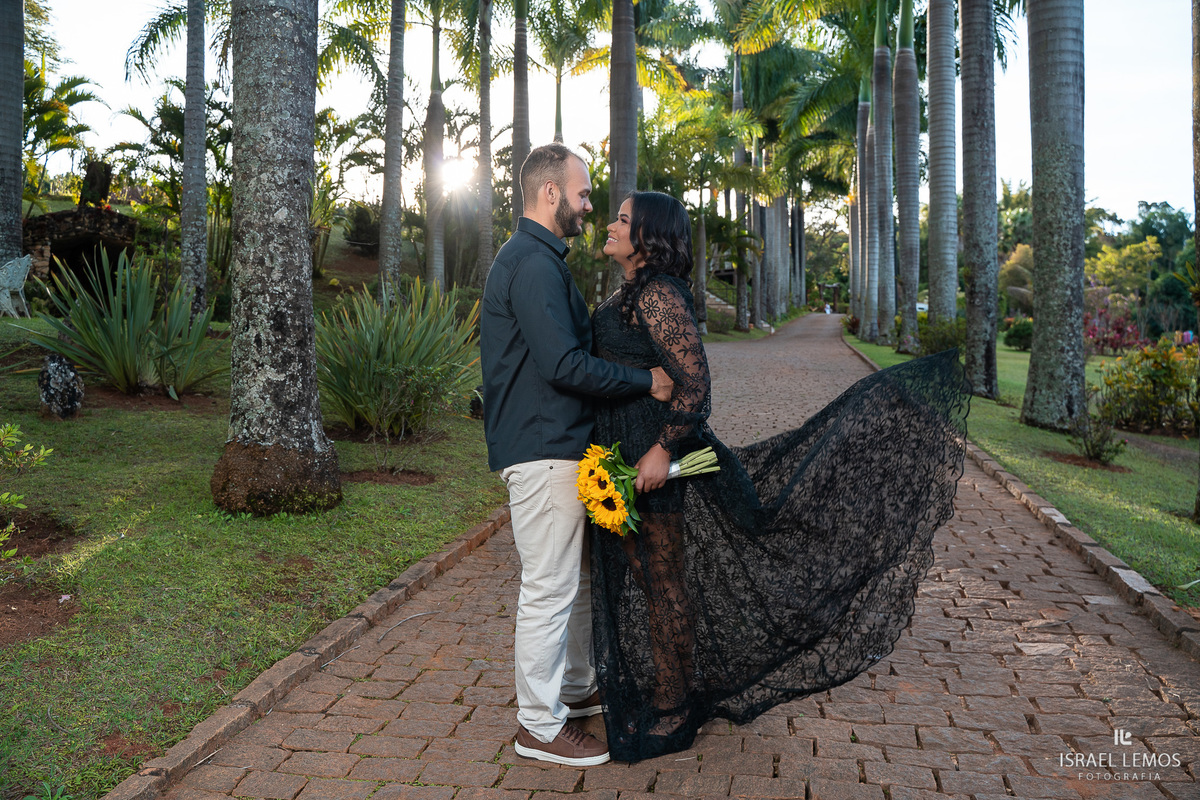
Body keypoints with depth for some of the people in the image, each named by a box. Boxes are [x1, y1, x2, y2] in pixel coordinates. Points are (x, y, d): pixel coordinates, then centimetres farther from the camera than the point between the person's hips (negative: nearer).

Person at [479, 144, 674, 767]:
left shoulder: (533, 258, 19)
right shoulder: (533, 263, -16)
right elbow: (563, 364, -25)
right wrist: (645, 382, -16)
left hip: (555, 444, 11)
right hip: (544, 451, -11)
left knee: (578, 575, 20)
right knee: (550, 587, -2)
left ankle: (576, 688, 35)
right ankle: (540, 724, 10)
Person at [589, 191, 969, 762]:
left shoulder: (657, 294, -16)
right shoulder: (627, 295, 15)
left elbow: (695, 382, -21)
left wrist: (661, 451, -24)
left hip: (653, 457, -10)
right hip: (622, 456, 10)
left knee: (664, 583, 3)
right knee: (644, 578, 19)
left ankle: (673, 711, 18)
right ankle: (656, 692, 35)